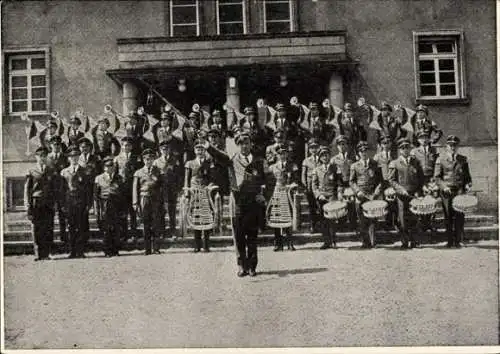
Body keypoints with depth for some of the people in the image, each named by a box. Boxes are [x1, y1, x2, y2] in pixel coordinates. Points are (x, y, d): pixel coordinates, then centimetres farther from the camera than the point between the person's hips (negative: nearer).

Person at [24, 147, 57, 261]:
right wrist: (28, 207, -3)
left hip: (49, 204, 1)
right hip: (36, 203, -1)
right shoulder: (31, 172, 7)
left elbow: (55, 189, 12)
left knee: (49, 229, -2)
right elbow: (27, 190, 5)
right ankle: (38, 254, 6)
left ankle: (46, 253, 5)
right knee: (37, 230, -1)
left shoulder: (52, 171, 11)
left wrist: (54, 203, 3)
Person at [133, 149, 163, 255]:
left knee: (156, 224, -3)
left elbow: (163, 186, 8)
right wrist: (135, 203, -2)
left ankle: (156, 248, 3)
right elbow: (135, 189, 7)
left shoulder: (158, 171, 10)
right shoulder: (138, 173, 10)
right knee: (146, 225, 2)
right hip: (144, 200, 0)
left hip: (156, 200, 0)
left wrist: (164, 201, -1)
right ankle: (147, 249, 7)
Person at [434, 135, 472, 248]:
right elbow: (437, 176, 3)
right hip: (446, 192, -1)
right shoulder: (441, 159, 6)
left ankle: (457, 241, 2)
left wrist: (468, 184, -1)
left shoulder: (463, 159, 13)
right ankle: (450, 241, 9)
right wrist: (444, 186, -11)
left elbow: (467, 175, 18)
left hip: (460, 191, 1)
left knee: (459, 216, -6)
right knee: (448, 217, 1)